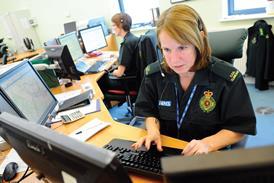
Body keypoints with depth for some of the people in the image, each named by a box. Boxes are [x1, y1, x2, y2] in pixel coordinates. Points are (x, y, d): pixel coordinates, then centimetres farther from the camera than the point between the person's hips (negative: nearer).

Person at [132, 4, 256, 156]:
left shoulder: (227, 78, -13)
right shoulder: (154, 74, -5)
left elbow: (238, 128, -6)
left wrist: (207, 144, -21)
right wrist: (153, 131, -11)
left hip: (209, 156, 0)